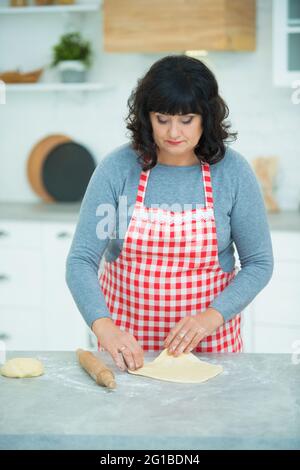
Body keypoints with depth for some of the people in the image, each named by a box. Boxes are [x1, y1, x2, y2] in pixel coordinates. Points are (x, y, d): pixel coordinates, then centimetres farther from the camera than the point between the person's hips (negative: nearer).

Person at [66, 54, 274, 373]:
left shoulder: (232, 170, -12)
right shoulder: (117, 168, -14)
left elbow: (259, 263, -6)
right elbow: (80, 260, -16)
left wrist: (213, 316, -21)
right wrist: (103, 326, -32)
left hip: (208, 338, 0)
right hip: (127, 339, 0)